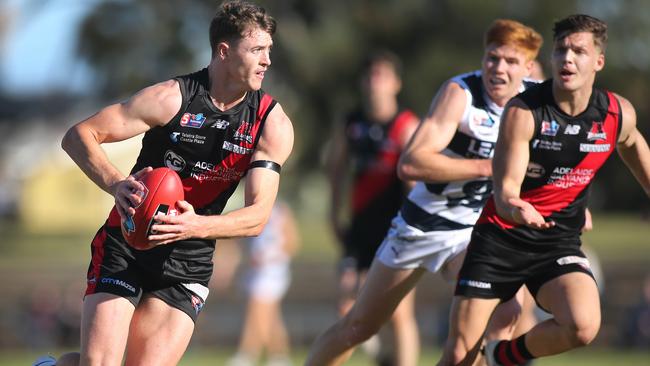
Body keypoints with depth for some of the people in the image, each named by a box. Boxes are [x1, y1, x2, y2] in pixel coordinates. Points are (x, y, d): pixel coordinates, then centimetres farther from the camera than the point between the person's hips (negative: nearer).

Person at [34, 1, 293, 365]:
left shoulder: (274, 124, -6)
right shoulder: (172, 97, -12)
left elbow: (258, 216, -13)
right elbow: (78, 136, -11)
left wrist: (196, 226, -33)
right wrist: (116, 184, -31)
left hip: (188, 263, 2)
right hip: (126, 247, -2)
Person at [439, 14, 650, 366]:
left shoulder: (618, 114, -5)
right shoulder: (522, 112, -16)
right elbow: (505, 187, -22)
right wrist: (514, 207, -45)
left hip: (559, 243, 2)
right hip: (500, 238, -2)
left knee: (582, 327, -28)